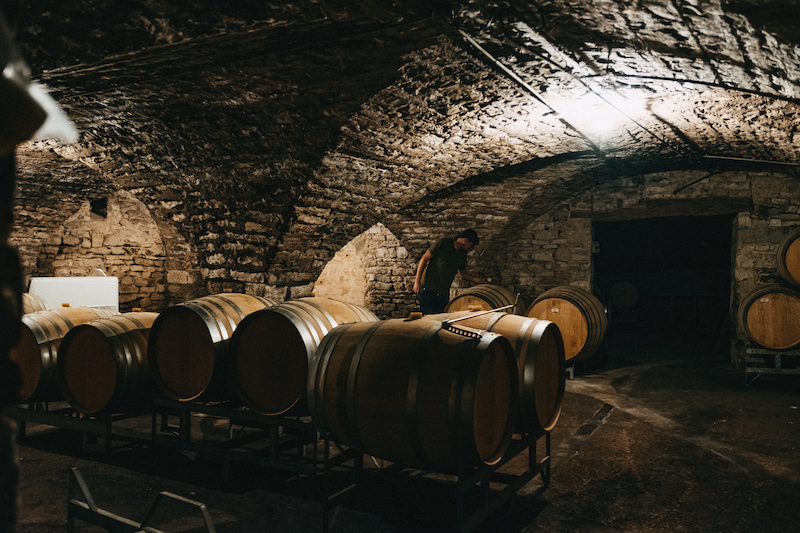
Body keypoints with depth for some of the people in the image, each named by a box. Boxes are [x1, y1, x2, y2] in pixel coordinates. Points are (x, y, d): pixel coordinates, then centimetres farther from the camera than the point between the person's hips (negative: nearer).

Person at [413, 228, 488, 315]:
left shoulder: (462, 255, 11)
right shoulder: (443, 243, -8)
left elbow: (462, 272, 26)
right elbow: (424, 259, -7)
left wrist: (478, 279, 11)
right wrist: (417, 281, -11)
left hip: (444, 294, 6)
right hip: (428, 289, -6)